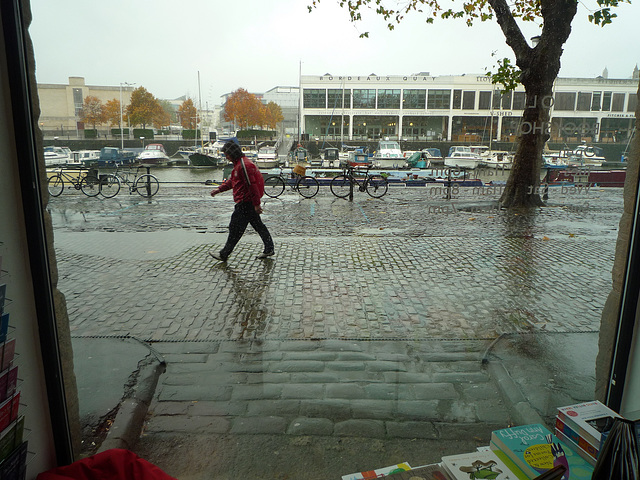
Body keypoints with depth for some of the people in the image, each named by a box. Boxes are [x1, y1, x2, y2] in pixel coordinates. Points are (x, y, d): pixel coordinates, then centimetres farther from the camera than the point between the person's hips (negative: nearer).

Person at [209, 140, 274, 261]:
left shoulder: (243, 165, -19)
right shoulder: (239, 164, 15)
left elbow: (252, 185, -23)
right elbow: (232, 181, 26)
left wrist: (256, 204, -22)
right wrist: (219, 189, 18)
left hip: (245, 203, -11)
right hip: (249, 202, 11)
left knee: (235, 228, -2)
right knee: (258, 225, 14)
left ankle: (224, 254, 7)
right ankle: (269, 249, 21)